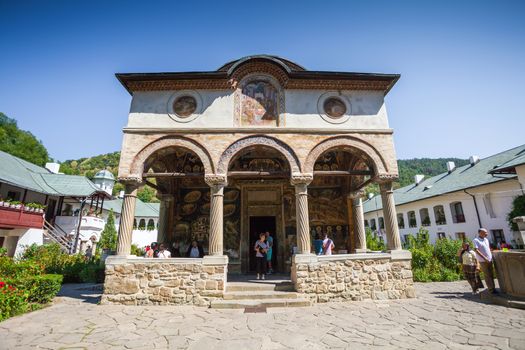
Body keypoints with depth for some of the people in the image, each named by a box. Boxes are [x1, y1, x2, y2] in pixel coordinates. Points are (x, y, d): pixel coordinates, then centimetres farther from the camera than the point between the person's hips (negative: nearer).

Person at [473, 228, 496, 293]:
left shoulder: (486, 239, 11)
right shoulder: (476, 240, -13)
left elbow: (489, 248, 24)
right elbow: (476, 250, -19)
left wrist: (491, 255, 15)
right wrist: (484, 258, -21)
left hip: (489, 260, 7)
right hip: (483, 261, -7)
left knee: (491, 275, 11)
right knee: (487, 275, -3)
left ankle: (493, 288, 19)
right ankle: (491, 289, 2)